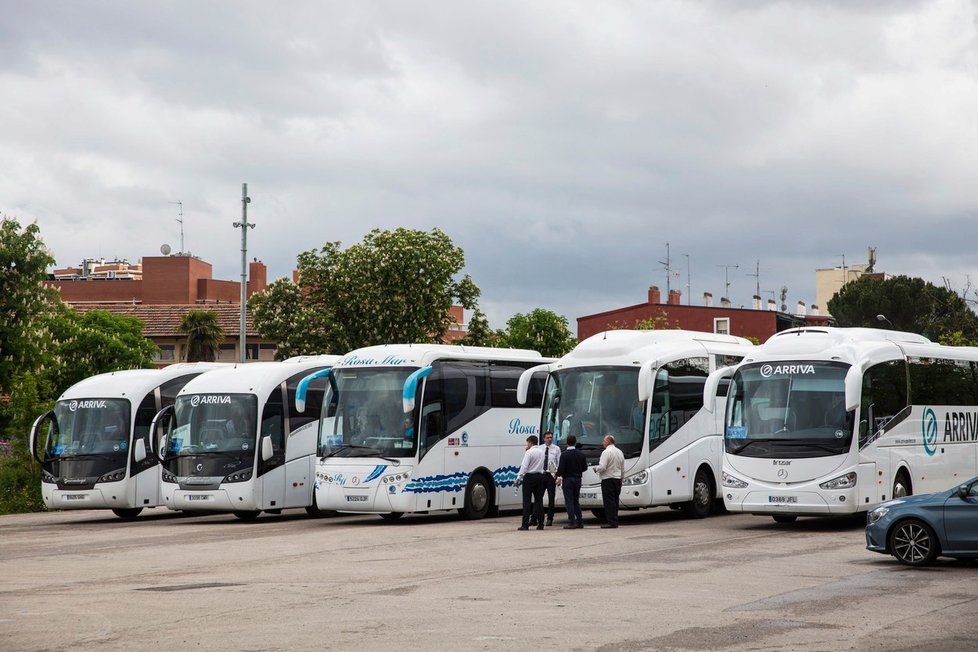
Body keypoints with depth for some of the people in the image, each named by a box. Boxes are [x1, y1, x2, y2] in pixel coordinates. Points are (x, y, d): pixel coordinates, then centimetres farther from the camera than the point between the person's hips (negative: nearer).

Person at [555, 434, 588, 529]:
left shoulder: (564, 454, -14)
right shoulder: (581, 454, 1)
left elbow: (561, 469, -16)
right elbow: (585, 467, 6)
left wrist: (559, 476, 2)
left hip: (567, 479, -5)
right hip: (577, 479, 5)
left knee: (569, 502, -2)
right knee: (576, 501, 16)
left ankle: (572, 523, -6)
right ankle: (580, 522, 15)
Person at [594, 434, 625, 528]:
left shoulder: (606, 452, -12)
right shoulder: (620, 452, 14)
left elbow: (602, 467, -19)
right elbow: (623, 469, 18)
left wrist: (596, 469, 0)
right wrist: (621, 478, 25)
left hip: (608, 480, -8)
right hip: (618, 479, 8)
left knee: (609, 501, -7)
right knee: (615, 501, 11)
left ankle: (611, 522, -10)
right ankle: (615, 521, 11)